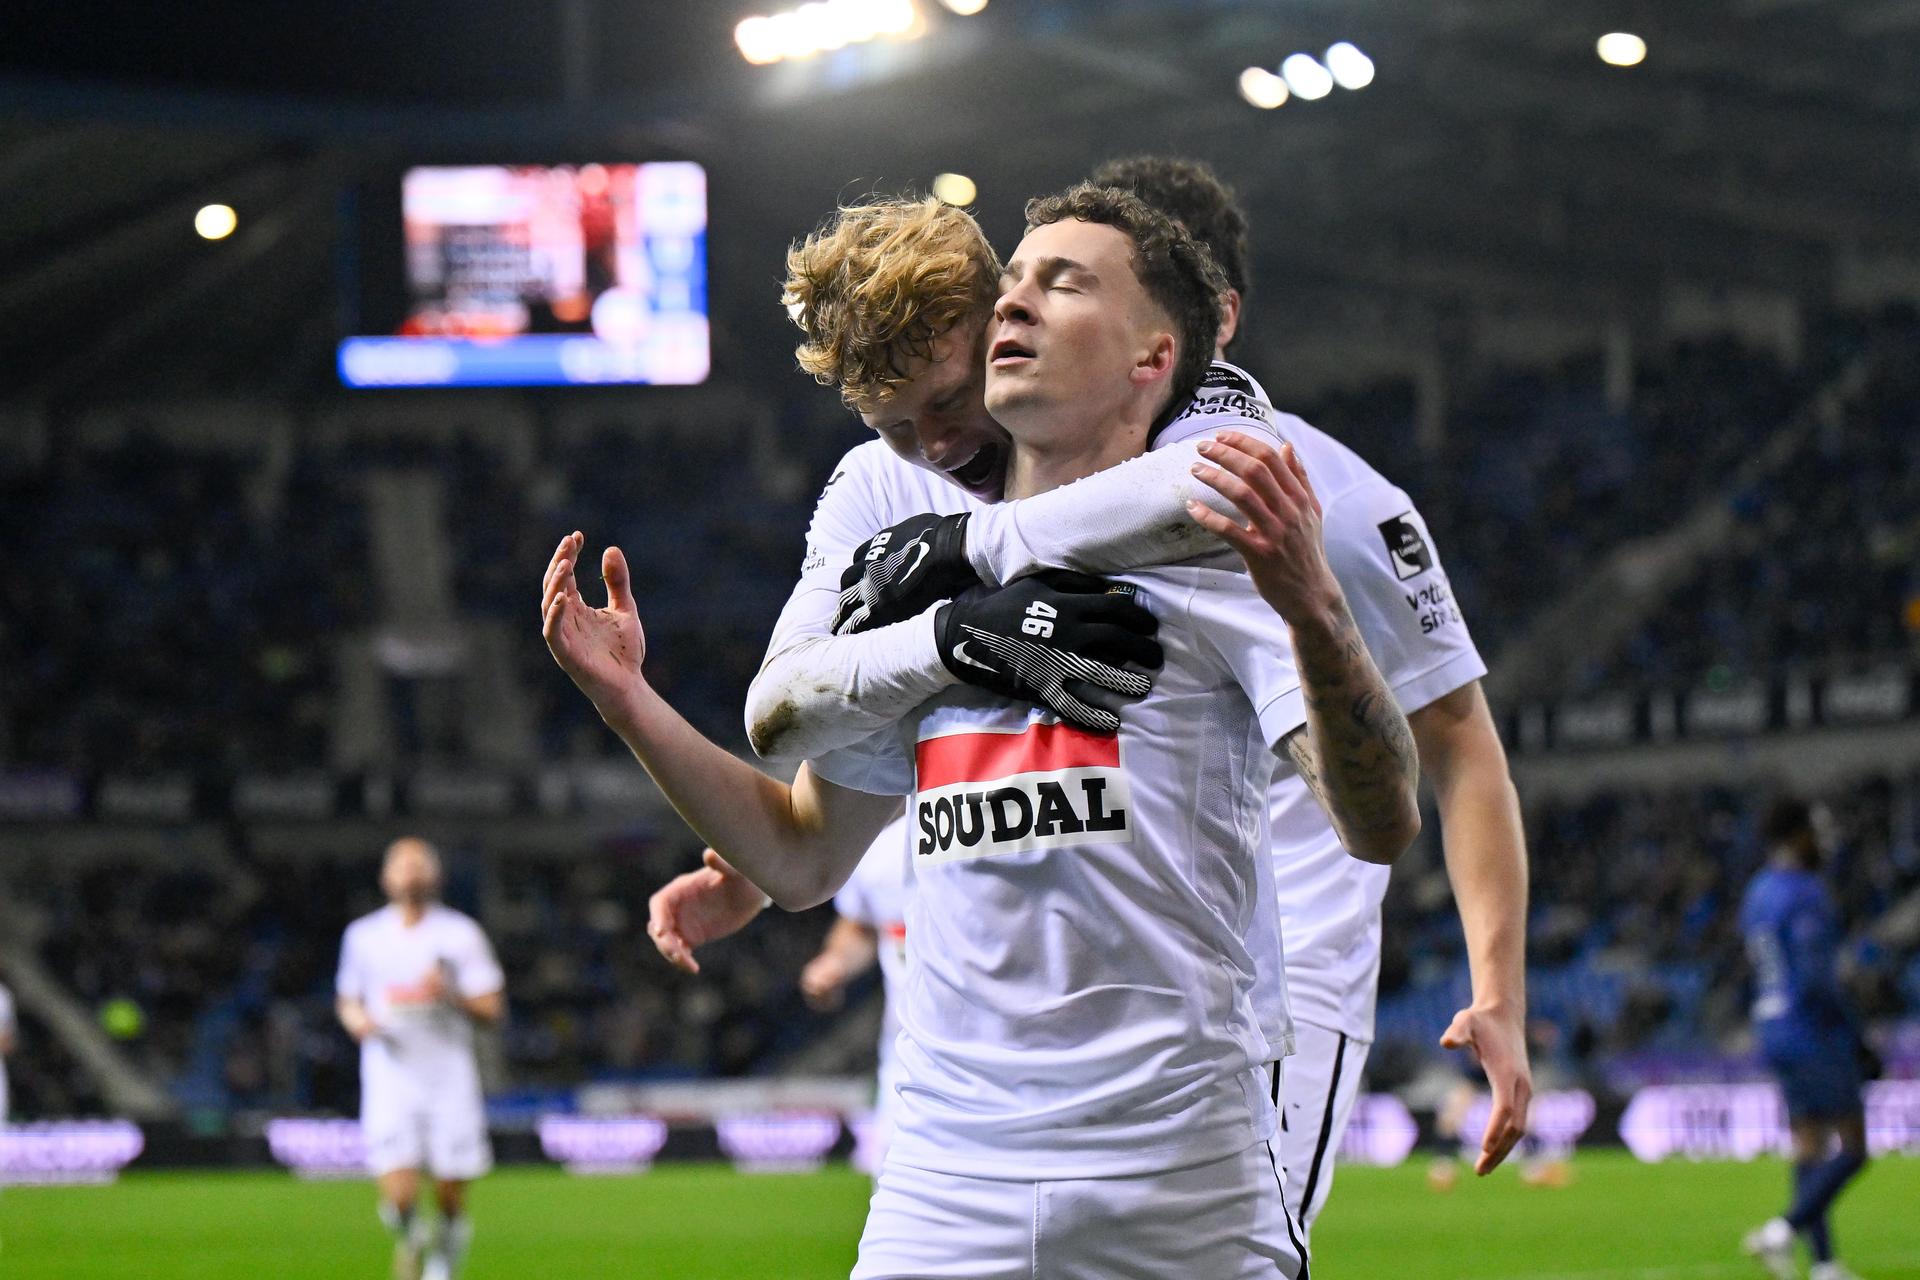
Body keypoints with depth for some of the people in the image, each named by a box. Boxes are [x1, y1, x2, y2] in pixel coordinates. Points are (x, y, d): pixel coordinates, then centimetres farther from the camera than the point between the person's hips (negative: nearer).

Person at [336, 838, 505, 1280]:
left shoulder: (460, 934, 3)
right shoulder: (363, 936, 9)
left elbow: (492, 1010, 1)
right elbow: (347, 1000, 21)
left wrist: (451, 996, -17)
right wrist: (356, 1019, -2)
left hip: (450, 1078, 0)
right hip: (390, 1079, 0)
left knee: (451, 1202, 0)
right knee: (399, 1198, -14)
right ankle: (411, 1240, 20)